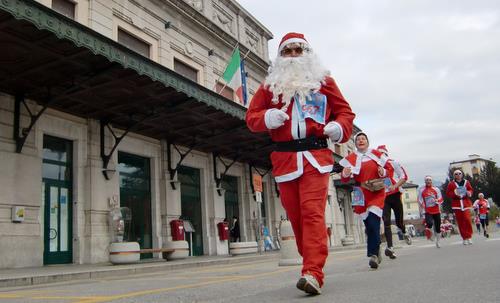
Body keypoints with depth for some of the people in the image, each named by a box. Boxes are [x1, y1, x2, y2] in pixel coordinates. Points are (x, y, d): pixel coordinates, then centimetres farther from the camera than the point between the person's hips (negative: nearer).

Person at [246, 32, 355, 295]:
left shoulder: (323, 80, 12)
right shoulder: (270, 85, 14)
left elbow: (344, 110, 15)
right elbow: (251, 116, 13)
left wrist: (340, 127, -6)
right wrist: (267, 118, -9)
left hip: (316, 156, -2)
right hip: (284, 159, 3)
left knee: (313, 212, -15)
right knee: (296, 216, 7)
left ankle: (313, 274, -20)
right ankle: (312, 265, 21)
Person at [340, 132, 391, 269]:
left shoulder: (377, 154, 8)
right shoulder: (351, 158, 3)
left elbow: (389, 168, 14)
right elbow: (344, 179, -3)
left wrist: (383, 172, -9)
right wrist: (345, 174, -26)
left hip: (377, 193, -1)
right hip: (362, 194, 1)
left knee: (373, 223, -16)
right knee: (369, 225, 4)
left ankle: (373, 254, -14)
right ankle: (376, 253, 22)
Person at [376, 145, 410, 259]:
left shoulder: (393, 163, 2)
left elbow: (404, 177, -3)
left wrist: (395, 186, -17)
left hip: (395, 195, -1)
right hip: (383, 198, 1)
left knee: (399, 222, 8)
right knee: (386, 222, -12)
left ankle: (404, 233, 43)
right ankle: (390, 247, -16)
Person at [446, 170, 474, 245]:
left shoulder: (466, 182, 7)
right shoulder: (451, 184, 3)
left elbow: (470, 190, 15)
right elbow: (448, 193, 3)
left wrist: (469, 193, -7)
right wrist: (454, 194, -15)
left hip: (466, 203, 0)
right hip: (457, 204, 0)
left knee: (467, 219, -12)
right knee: (460, 222, 1)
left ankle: (469, 237, 0)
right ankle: (464, 238, 9)